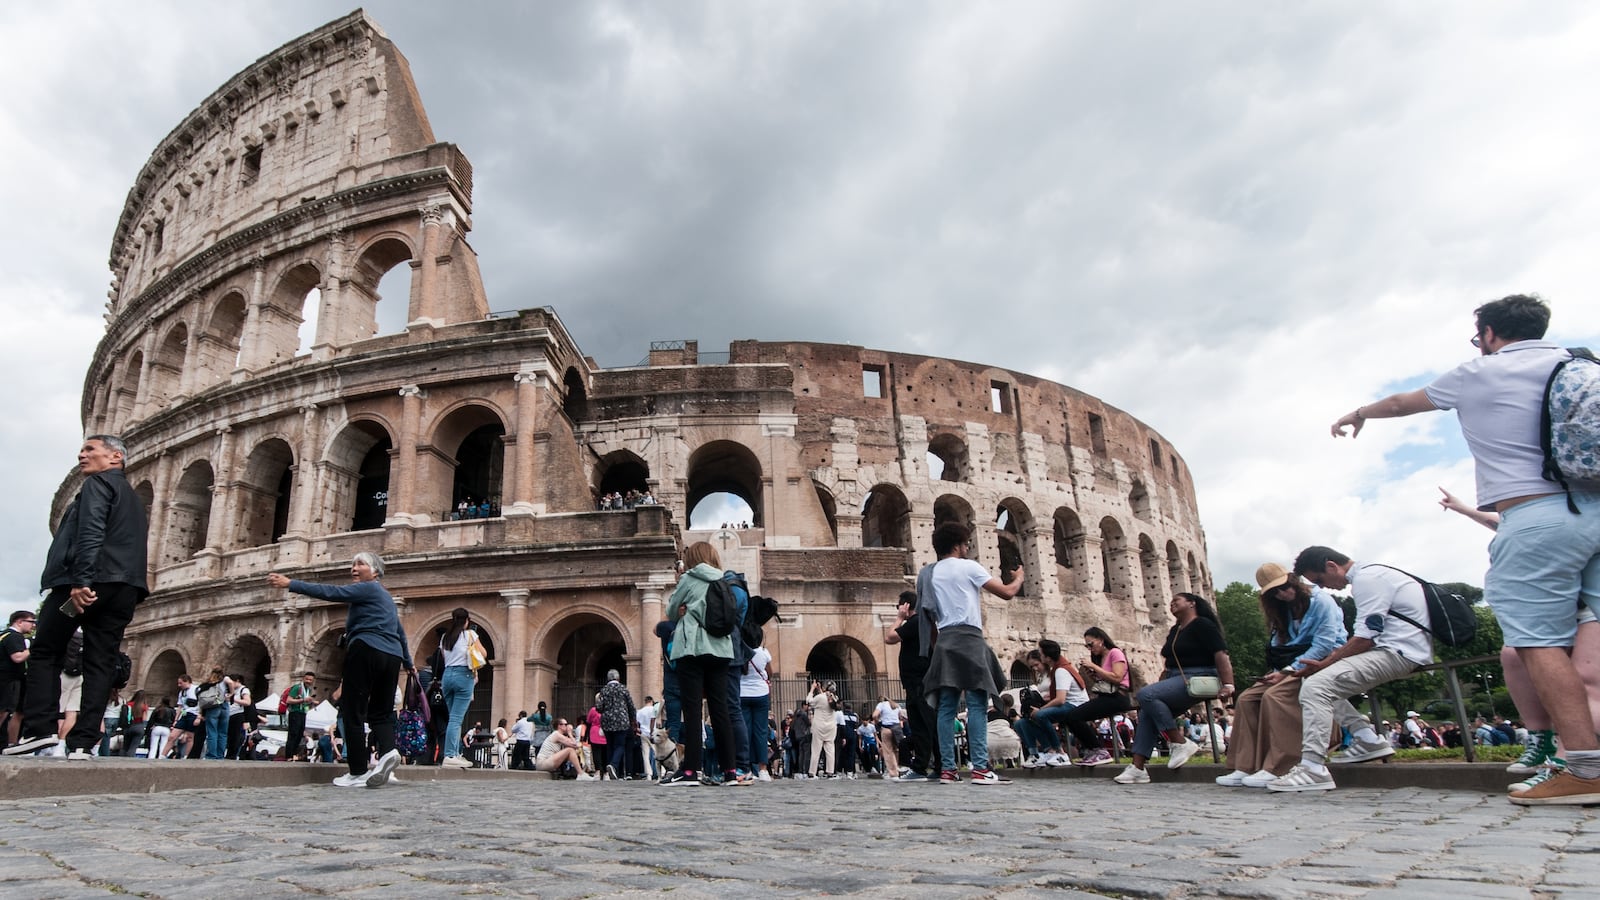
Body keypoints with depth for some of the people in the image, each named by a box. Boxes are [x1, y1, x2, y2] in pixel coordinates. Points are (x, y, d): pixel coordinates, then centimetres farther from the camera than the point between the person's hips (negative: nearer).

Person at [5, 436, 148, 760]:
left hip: (93, 580, -7)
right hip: (124, 586, 7)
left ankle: (39, 729, -5)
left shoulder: (99, 483, 1)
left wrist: (81, 580, -22)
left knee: (44, 652, 4)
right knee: (101, 662, 1)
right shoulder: (133, 498, 27)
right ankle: (82, 741, -3)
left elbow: (90, 532, -13)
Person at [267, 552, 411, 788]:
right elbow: (400, 633, 34)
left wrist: (291, 584, -11)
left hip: (366, 651, -8)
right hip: (391, 657, 8)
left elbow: (331, 592, -11)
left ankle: (358, 772, -2)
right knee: (381, 712, 11)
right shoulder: (387, 597, 27)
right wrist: (408, 663, 44)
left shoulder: (368, 589, 1)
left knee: (353, 711, -2)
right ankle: (388, 750, -17)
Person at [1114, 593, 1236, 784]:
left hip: (1196, 679, -9)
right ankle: (1137, 768, -13)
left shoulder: (1202, 625, -5)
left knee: (1146, 694, -26)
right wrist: (1160, 686, 19)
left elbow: (1221, 655, -16)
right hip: (1175, 679, 9)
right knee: (1147, 713, -9)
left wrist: (1228, 685, -27)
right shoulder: (1174, 630, 21)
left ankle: (1181, 743, -18)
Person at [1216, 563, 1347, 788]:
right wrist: (1279, 671, -7)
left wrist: (1289, 670, -20)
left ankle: (1275, 770, -31)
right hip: (1291, 666, 8)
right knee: (1246, 698, -13)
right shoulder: (1283, 610, 19)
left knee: (1274, 695, -31)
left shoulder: (1321, 601, -7)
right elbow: (1278, 649, 15)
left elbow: (1325, 644, -16)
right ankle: (1244, 768, -17)